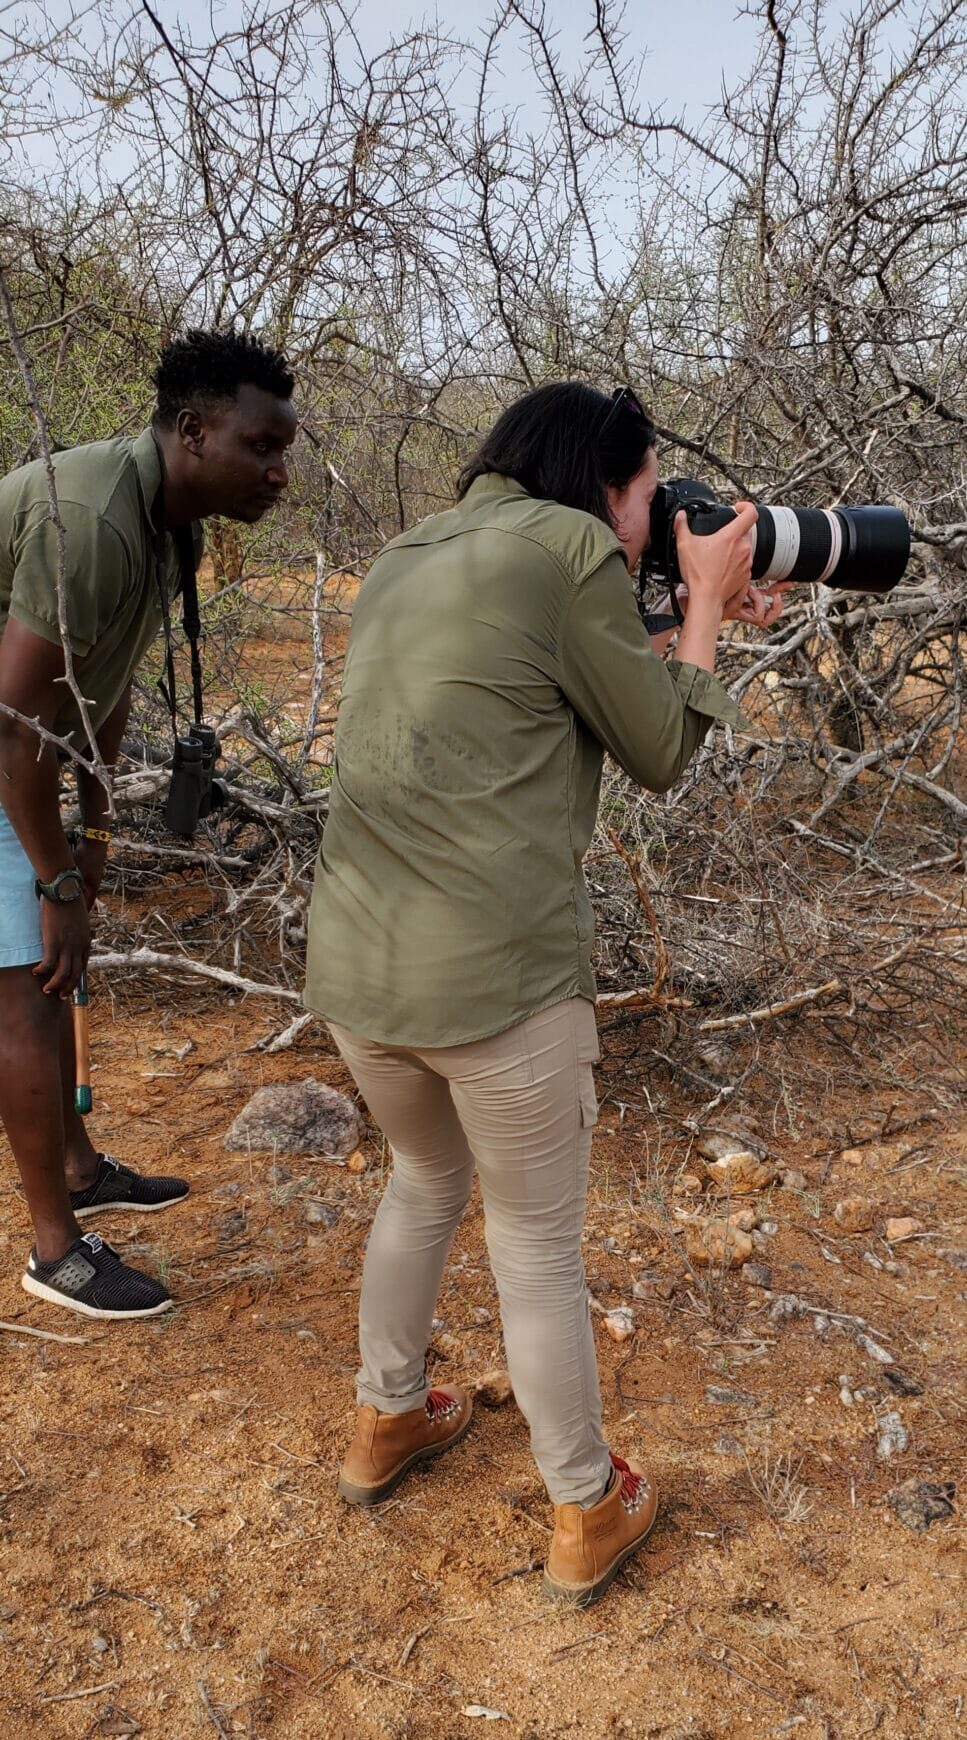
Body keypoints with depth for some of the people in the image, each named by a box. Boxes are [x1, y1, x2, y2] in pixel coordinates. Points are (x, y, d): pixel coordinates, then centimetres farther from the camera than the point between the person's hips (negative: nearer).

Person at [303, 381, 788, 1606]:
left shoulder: (406, 561, 16)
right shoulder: (569, 549, -8)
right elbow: (660, 753, 1)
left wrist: (693, 621, 24)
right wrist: (701, 606, 13)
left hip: (353, 963, 7)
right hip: (498, 977, -7)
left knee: (426, 1179, 31)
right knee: (538, 1249, 13)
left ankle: (386, 1426, 47)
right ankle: (587, 1516, 35)